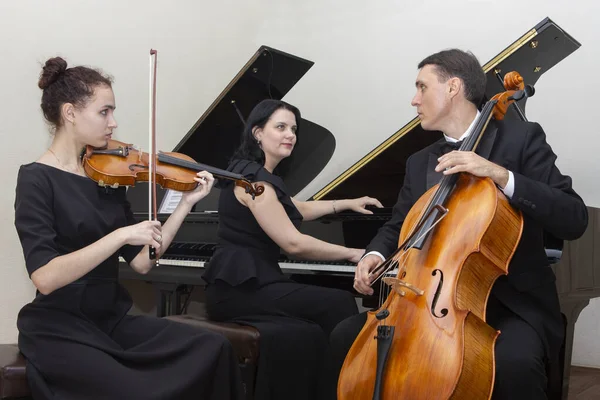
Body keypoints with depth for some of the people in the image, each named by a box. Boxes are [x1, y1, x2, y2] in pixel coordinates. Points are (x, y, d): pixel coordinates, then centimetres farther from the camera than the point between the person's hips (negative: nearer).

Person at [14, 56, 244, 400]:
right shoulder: (37, 179, -11)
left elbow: (142, 262, 3)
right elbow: (45, 278, -23)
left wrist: (187, 203, -1)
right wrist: (120, 234, -28)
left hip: (113, 320, 6)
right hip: (60, 330, -6)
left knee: (214, 348, -13)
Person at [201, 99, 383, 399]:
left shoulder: (260, 174, 19)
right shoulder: (253, 178, -13)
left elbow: (298, 210, 37)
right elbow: (294, 243, -18)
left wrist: (348, 203, 39)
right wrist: (352, 254, -9)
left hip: (248, 284, 10)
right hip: (240, 290, -10)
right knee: (339, 304, -18)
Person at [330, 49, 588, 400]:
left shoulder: (520, 138, -4)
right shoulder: (420, 163, 13)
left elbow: (575, 220, -14)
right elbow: (397, 226, 20)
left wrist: (502, 176, -25)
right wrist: (376, 254, -4)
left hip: (512, 304, -5)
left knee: (512, 363, -36)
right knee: (348, 336, -9)